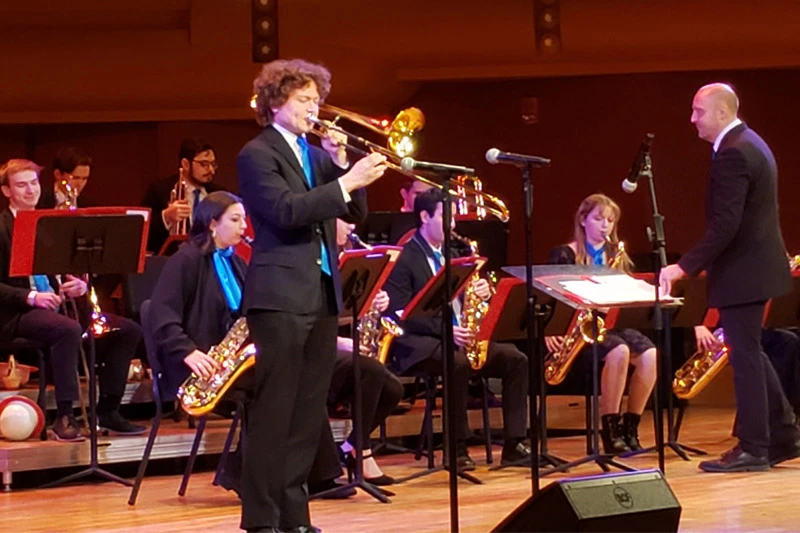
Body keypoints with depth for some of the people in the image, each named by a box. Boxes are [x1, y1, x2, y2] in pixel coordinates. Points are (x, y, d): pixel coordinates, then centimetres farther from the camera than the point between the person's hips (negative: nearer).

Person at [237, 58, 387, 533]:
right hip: (281, 294, -7)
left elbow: (355, 213, 13)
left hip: (324, 293, 7)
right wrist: (347, 181, -22)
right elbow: (287, 211, -20)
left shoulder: (316, 153, 17)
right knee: (273, 411, -7)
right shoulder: (257, 154, -5)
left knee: (309, 412, 8)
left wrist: (342, 165, -1)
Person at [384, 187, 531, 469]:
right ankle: (458, 448, -26)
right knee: (459, 363, -38)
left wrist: (482, 292, -5)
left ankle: (514, 443, -13)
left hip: (461, 337, 8)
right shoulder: (403, 258, -5)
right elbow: (401, 315, -14)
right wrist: (445, 329, -25)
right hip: (419, 344, -7)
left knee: (516, 359, -13)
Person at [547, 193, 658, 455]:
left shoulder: (618, 257, 17)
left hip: (612, 324, 5)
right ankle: (610, 430, -25)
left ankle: (630, 428, -15)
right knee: (619, 352, -35)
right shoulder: (565, 255, 2)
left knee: (650, 354, -26)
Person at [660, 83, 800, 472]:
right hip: (755, 265, 10)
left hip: (742, 271, -10)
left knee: (745, 356, -4)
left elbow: (725, 224, -26)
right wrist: (699, 264, 20)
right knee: (750, 353, 17)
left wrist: (685, 266, -23)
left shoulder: (732, 154, -20)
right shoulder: (750, 144, 13)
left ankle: (752, 449, 2)